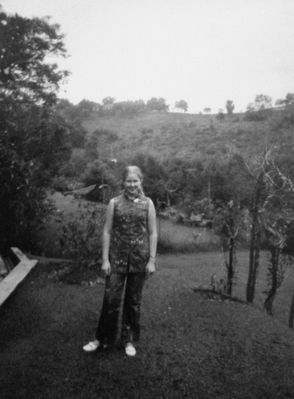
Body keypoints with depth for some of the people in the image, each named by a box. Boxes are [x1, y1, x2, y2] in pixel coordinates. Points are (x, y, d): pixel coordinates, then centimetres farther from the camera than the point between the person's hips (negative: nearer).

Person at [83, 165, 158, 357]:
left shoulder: (147, 203, 1)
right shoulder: (114, 203, 1)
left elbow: (153, 233, 1)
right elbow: (107, 231, 1)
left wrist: (152, 260, -3)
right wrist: (105, 259, -3)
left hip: (139, 258, 1)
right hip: (117, 257, 0)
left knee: (134, 300, 12)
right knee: (111, 298, 3)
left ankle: (129, 340, 29)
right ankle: (102, 339, 23)